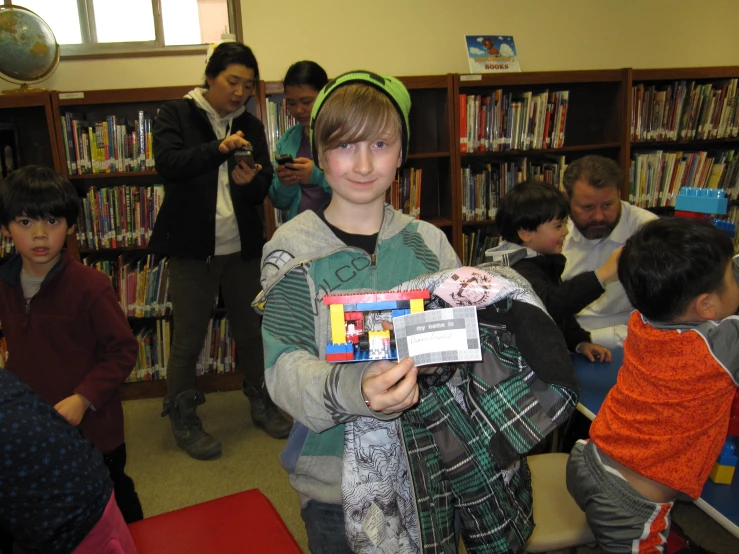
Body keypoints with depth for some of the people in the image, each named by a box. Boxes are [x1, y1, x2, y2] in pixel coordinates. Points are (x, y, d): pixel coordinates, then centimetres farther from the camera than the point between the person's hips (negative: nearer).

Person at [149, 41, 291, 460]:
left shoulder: (251, 126, 10)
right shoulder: (176, 115, 1)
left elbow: (264, 190, 4)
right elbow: (167, 163, -17)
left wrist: (250, 181, -19)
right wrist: (218, 149, -30)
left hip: (243, 247, 4)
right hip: (192, 249, -3)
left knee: (252, 330, 12)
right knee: (188, 340, 4)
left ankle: (262, 403, 32)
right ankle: (183, 420, 22)